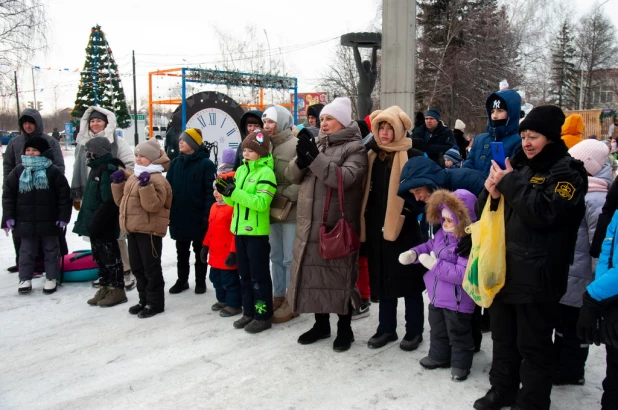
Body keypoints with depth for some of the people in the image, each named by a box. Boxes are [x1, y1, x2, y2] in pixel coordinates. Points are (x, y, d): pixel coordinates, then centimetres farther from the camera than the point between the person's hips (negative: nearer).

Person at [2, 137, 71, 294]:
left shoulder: (53, 171, -6)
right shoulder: (18, 171, 2)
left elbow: (64, 195, -6)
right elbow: (8, 194, 4)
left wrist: (64, 216, -10)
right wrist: (8, 217, -1)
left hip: (49, 221, -2)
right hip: (26, 222, 2)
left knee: (51, 250, 10)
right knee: (26, 251, 9)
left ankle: (51, 278, 21)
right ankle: (25, 279, 17)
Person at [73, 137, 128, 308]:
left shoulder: (109, 170, -19)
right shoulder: (97, 169, 14)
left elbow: (109, 203, -26)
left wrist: (95, 223, -24)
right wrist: (85, 221, 20)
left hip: (105, 226, -10)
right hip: (95, 226, 10)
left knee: (111, 258, 0)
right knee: (99, 258, 17)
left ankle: (118, 290, 10)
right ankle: (104, 288, 27)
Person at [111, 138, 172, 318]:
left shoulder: (156, 179, -14)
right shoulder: (133, 177, 15)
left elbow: (153, 205, -25)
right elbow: (122, 201, 21)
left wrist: (146, 185, -31)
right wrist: (118, 183, 9)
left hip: (149, 230, -9)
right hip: (133, 229, 10)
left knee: (151, 268, 0)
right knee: (137, 267, 16)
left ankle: (155, 303, 11)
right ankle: (144, 300, 28)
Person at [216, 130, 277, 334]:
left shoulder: (266, 172, -12)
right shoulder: (241, 170, 11)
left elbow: (261, 203, -23)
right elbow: (235, 201, 14)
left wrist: (234, 192, -25)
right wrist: (226, 192, -8)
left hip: (257, 232, -8)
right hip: (239, 230, 8)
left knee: (259, 275, 1)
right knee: (244, 274, 15)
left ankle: (263, 316, 11)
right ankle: (249, 312, 26)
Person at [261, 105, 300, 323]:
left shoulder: (296, 145, -10)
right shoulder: (268, 145, 11)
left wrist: (284, 196, -19)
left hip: (291, 210, -7)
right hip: (273, 209, 7)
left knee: (290, 258, 1)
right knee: (276, 256, 15)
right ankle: (278, 296, 27)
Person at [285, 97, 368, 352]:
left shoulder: (354, 148, -5)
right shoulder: (315, 144, 14)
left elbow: (344, 178, -22)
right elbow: (292, 176, 8)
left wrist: (315, 158, -25)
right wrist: (301, 160, -13)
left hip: (338, 225, -6)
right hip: (309, 224, 6)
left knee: (339, 276, 2)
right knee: (313, 273, 12)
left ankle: (344, 328, 18)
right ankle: (321, 324, 28)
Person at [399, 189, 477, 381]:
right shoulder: (442, 233, -3)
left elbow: (462, 274, -35)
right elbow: (429, 246, 13)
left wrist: (435, 265, -29)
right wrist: (413, 254, -8)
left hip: (457, 302, -8)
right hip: (437, 296, 8)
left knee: (458, 334, 12)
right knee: (437, 330, 25)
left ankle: (460, 364, 30)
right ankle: (439, 356, 44)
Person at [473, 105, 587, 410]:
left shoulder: (567, 171, -7)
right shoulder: (519, 165, 13)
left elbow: (545, 213, -22)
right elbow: (485, 211, 13)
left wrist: (511, 184, -19)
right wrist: (492, 193, -9)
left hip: (537, 276, -7)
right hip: (503, 269, 7)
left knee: (533, 344, 5)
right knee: (503, 338, 19)